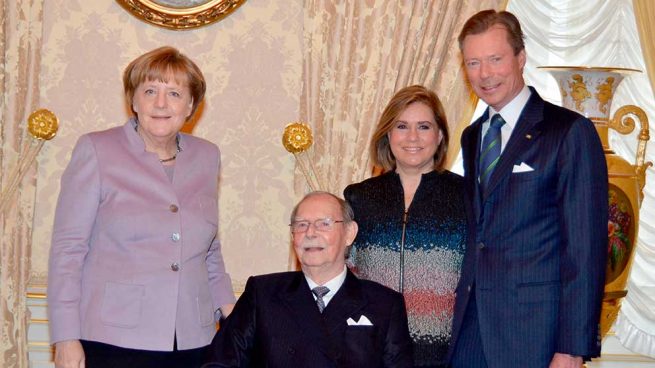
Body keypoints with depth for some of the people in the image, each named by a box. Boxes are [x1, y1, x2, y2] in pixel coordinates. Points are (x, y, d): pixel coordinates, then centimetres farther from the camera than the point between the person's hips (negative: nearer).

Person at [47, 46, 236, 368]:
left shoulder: (206, 157, 11)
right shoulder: (96, 151, -1)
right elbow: (67, 248, -4)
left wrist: (228, 308, 7)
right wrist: (66, 339, -9)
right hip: (113, 341, -3)